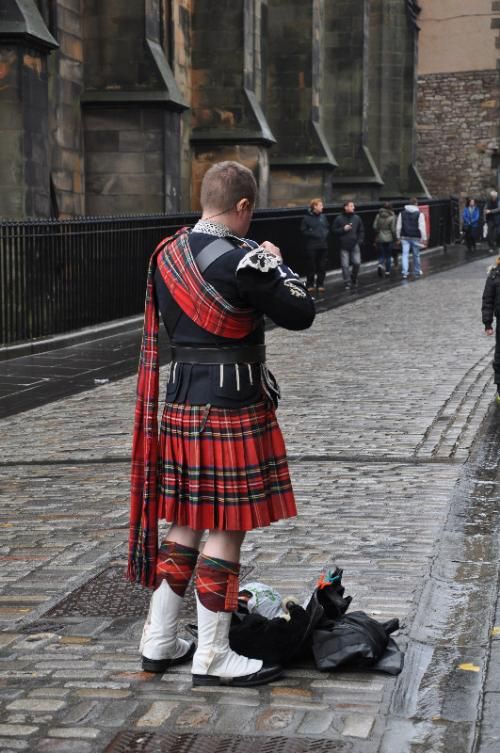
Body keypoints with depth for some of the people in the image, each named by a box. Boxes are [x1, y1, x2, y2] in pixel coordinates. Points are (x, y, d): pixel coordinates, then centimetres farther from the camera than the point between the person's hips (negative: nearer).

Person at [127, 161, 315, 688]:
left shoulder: (165, 255, 7)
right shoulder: (243, 261, -17)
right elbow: (301, 315, -10)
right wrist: (277, 264, 5)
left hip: (178, 406, 8)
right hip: (233, 411, -8)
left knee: (185, 522, 16)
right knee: (226, 528, 0)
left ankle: (158, 642, 23)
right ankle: (212, 656, 8)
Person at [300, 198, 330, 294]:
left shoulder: (323, 217, 10)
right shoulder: (307, 218, -6)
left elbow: (328, 228, 20)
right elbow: (303, 231, -6)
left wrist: (326, 234, 1)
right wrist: (313, 234, -15)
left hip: (323, 245, 5)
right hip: (312, 246, -5)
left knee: (322, 266, 5)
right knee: (312, 266, -2)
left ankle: (320, 284, 16)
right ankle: (310, 285, 9)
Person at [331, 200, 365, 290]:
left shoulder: (357, 218, 8)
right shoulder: (339, 219, -1)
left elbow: (361, 231, 14)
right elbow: (334, 231, 1)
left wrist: (360, 240, 2)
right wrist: (343, 229, -12)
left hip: (355, 245, 2)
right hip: (344, 246, -2)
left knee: (357, 263, -4)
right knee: (345, 265, -3)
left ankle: (354, 279, 19)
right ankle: (347, 282, 6)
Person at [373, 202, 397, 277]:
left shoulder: (378, 215, -2)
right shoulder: (392, 217, -10)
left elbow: (375, 227, -3)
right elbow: (393, 229, -11)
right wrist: (394, 238, 1)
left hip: (379, 239, 2)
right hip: (389, 239, -2)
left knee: (381, 256, 9)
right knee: (388, 256, 11)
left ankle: (380, 265, -19)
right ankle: (387, 271, 15)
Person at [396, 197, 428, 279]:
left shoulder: (402, 213, 5)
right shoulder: (419, 214, -5)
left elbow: (398, 226, 7)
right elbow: (422, 227, -8)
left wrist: (398, 237, 15)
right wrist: (424, 238, -5)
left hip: (405, 237, 2)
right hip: (415, 238, -2)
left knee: (405, 255, -2)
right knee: (416, 255, 11)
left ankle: (404, 272, -16)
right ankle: (417, 272, 22)